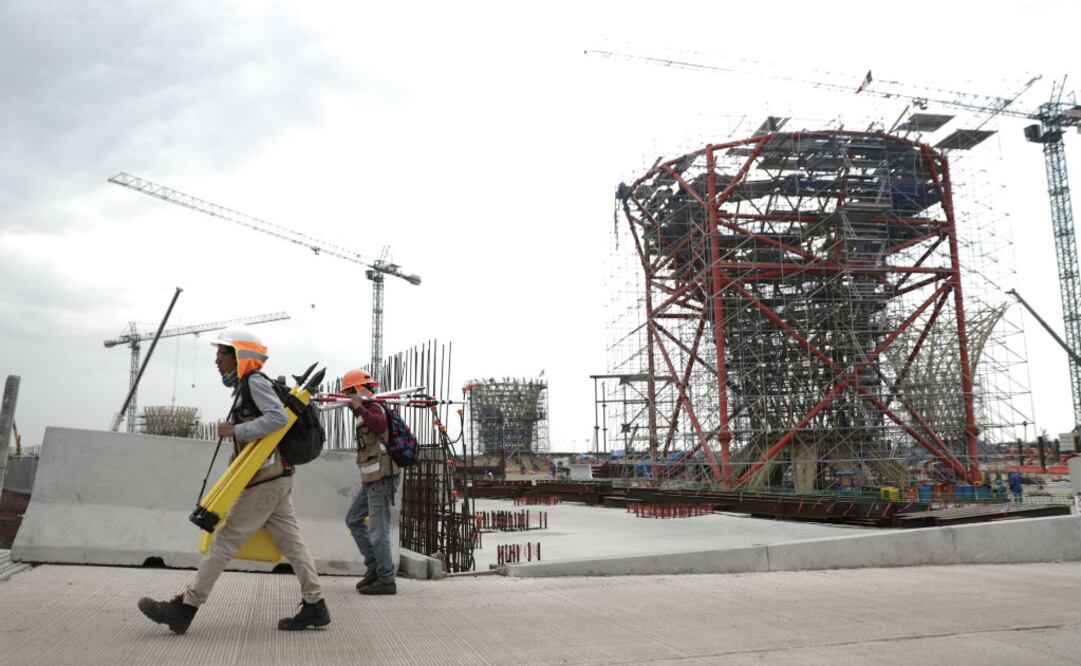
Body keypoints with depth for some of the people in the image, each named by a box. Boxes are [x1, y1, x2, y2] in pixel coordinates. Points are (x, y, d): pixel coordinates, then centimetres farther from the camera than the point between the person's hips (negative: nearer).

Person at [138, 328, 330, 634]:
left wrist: (236, 430, -20)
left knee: (224, 541, -3)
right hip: (276, 479, 10)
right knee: (291, 542, 7)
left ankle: (184, 607, 4)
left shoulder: (255, 382, -9)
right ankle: (315, 606, 8)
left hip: (265, 481, -10)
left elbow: (278, 417, -23)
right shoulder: (247, 387, 21)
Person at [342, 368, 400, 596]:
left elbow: (379, 425, -37)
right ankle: (374, 566, 20)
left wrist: (360, 408, -39)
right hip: (372, 479, 11)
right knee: (353, 519, 17)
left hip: (381, 478, -11)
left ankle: (386, 581, 2)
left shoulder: (372, 408, -14)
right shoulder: (368, 410, 16)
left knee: (377, 530, -6)